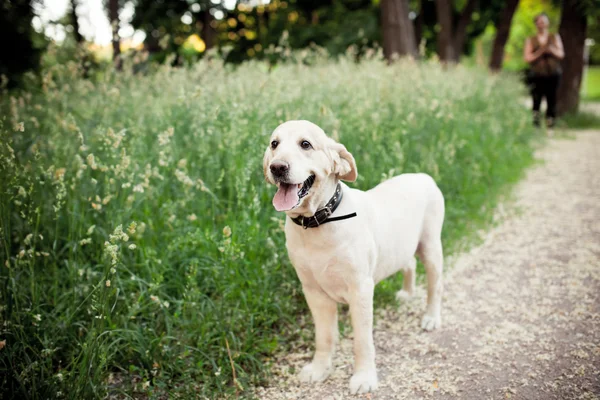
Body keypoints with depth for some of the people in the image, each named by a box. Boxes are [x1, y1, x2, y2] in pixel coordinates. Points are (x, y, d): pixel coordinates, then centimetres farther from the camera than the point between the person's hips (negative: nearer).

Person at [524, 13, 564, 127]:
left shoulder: (555, 37, 14)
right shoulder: (530, 40, 11)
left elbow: (561, 54, 7)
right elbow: (527, 58, 2)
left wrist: (551, 49, -12)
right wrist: (540, 51, -11)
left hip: (553, 74, 1)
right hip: (537, 75, -1)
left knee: (551, 99, -5)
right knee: (536, 100, -9)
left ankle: (550, 121, -1)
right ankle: (535, 121, -5)